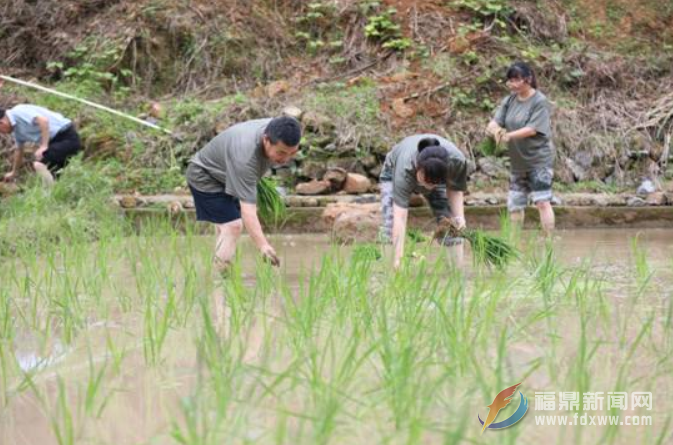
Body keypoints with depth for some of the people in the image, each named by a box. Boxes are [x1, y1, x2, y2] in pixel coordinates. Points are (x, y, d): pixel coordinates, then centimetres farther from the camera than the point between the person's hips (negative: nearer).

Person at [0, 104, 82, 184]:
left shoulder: (19, 112, -14)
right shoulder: (17, 129, 16)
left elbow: (44, 121, -27)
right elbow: (19, 150, 33)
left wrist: (44, 146, -24)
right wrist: (14, 173, 45)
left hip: (67, 138, -11)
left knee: (39, 164, -23)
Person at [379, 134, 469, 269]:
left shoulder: (457, 161, -38)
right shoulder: (405, 168, -45)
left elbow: (455, 189, -15)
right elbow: (400, 217, -47)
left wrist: (459, 216, -32)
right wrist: (397, 259, -51)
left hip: (436, 174, 2)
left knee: (453, 224, -10)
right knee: (391, 222, -21)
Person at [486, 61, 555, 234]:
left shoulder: (539, 101, -11)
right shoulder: (509, 101, 6)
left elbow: (532, 129, -20)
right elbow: (494, 122, -3)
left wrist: (508, 135, -31)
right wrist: (495, 129, -27)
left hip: (539, 159, -7)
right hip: (517, 162, 7)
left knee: (542, 202, -14)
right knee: (514, 204, 11)